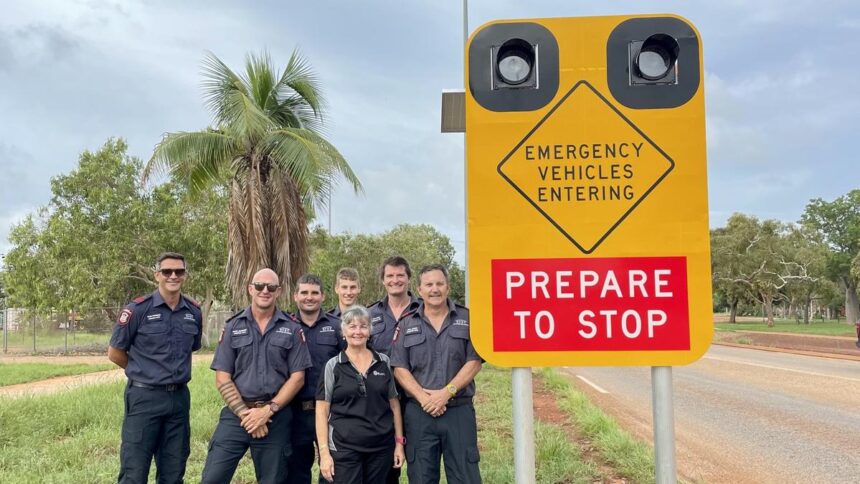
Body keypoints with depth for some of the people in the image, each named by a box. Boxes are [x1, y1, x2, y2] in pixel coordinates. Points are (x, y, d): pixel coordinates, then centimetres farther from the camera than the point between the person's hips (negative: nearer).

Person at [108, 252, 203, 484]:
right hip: (144, 397, -4)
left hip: (180, 397, 4)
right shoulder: (138, 309, -9)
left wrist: (175, 372, 12)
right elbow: (115, 353, -1)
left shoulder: (194, 312, 4)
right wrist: (143, 372, 7)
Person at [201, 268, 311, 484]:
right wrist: (245, 413, -9)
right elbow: (222, 378, 1)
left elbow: (297, 377, -1)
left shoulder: (292, 329, 2)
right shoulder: (233, 326, 4)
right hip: (236, 414, 0)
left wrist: (268, 410, -10)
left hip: (276, 417, 0)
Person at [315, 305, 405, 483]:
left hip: (381, 447, 2)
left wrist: (399, 442, 6)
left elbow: (394, 404, 11)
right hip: (344, 448, -2)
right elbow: (322, 411, -2)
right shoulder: (333, 365, 0)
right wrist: (324, 452, -8)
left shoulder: (383, 362, 6)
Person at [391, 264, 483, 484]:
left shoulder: (467, 319, 4)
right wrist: (423, 397, -12)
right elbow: (399, 368, 2)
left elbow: (474, 362, -2)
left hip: (460, 411, -1)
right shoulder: (407, 325, 7)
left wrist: (446, 393, -13)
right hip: (419, 413, 1)